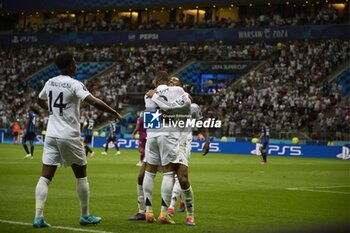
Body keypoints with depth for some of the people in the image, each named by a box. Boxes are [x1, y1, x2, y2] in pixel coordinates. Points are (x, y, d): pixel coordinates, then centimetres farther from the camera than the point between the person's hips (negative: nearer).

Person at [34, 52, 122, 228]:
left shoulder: (50, 82, 8)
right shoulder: (74, 84, -11)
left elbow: (40, 101, 26)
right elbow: (94, 102, -22)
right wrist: (113, 112, -10)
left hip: (51, 135, 5)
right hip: (69, 136, -5)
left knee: (45, 177, 1)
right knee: (81, 175, 11)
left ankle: (38, 217, -10)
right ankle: (85, 216, 19)